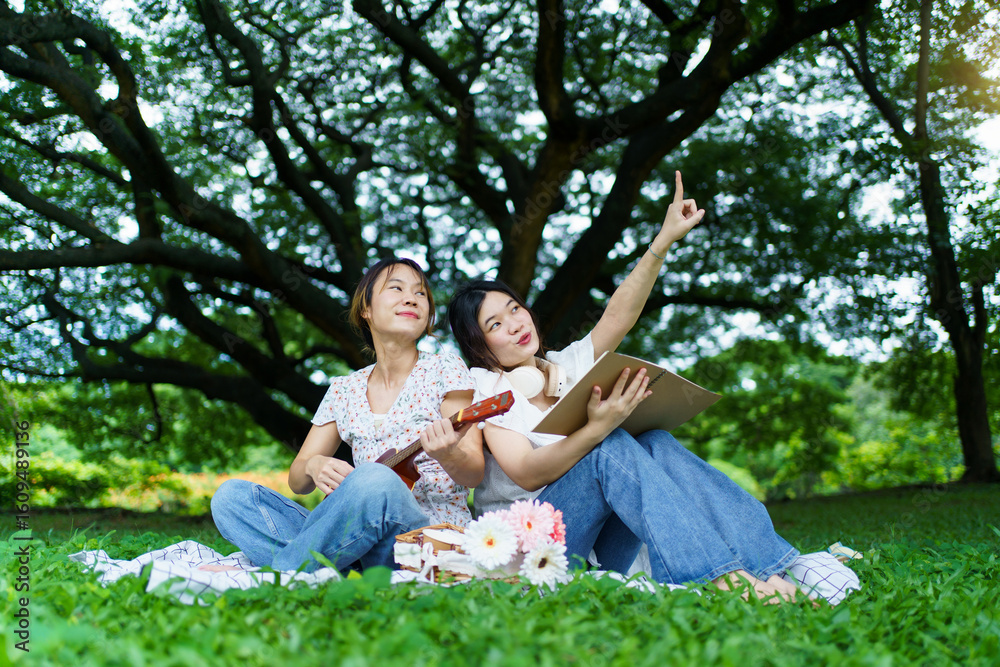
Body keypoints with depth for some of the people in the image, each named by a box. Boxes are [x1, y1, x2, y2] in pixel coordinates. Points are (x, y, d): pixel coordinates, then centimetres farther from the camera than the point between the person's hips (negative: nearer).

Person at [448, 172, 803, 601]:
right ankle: (717, 578, -44)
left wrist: (663, 241, -14)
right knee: (612, 449, -29)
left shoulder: (568, 366, 16)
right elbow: (527, 473, -15)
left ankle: (768, 567, -36)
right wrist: (596, 429, -30)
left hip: (596, 552, 5)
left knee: (656, 444, -21)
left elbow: (619, 316, -1)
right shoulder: (484, 387, 0)